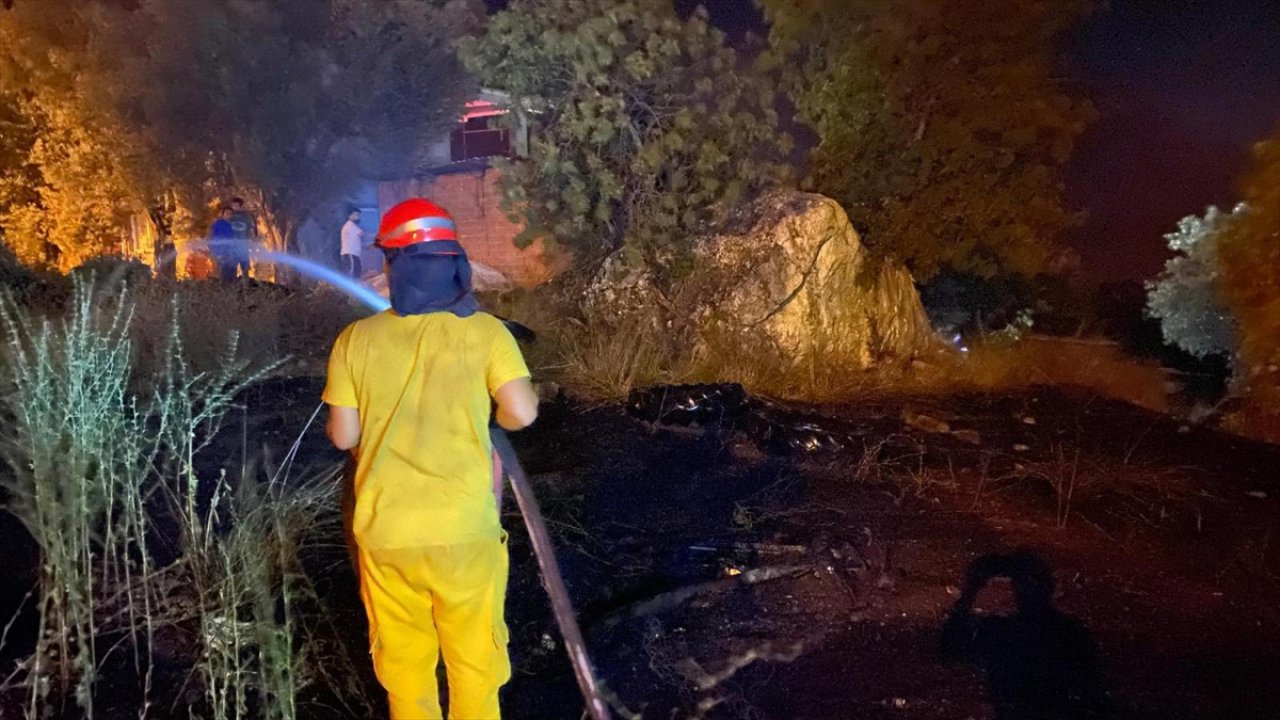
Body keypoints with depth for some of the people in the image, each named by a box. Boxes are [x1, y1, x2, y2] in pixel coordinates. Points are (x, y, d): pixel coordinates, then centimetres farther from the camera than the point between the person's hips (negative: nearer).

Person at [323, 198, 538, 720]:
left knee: (403, 660, 20)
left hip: (385, 532, 2)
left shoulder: (355, 340, -3)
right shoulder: (484, 331, -7)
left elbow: (343, 436, 0)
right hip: (465, 530, -1)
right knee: (474, 659, 17)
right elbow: (523, 414, -13)